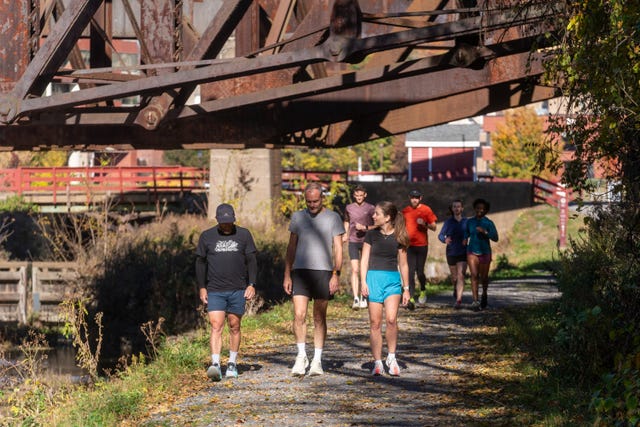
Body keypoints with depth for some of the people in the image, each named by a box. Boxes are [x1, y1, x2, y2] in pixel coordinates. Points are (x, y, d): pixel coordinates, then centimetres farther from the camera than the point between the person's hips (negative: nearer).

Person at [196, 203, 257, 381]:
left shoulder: (243, 235, 5)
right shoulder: (207, 236, 5)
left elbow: (251, 260, 6)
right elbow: (200, 262, 9)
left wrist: (251, 284, -3)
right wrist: (202, 287, 4)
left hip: (238, 290, 1)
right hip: (215, 291, -1)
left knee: (234, 327, 7)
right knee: (216, 326, -12)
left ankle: (232, 364, 17)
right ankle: (215, 364, -20)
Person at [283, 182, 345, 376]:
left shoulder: (333, 218, 3)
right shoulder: (298, 217, 10)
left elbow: (338, 249, 3)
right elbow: (291, 248, 13)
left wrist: (336, 275, -7)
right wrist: (287, 275, 7)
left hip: (323, 272, -1)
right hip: (300, 271, 1)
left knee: (320, 318, 3)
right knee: (299, 315, -9)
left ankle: (317, 360, 10)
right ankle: (301, 356, 5)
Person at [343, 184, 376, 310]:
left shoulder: (370, 208, 0)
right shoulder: (349, 208, 7)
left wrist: (365, 228, -14)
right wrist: (345, 234, 10)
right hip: (353, 242, 0)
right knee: (355, 270, -11)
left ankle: (363, 297, 20)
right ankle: (356, 299, -18)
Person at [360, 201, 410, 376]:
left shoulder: (398, 237, 4)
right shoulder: (371, 235, 5)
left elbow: (403, 264, 10)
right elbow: (364, 260, 6)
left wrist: (406, 288, 10)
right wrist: (363, 282, -5)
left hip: (393, 279, -1)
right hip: (374, 278, 1)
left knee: (391, 319, -18)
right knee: (375, 323, 0)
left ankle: (392, 357, -1)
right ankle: (377, 363, 7)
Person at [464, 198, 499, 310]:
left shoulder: (489, 223, -6)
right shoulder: (470, 221, 3)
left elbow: (495, 238, -11)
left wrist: (485, 232, -24)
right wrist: (465, 239, 2)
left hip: (485, 253, -1)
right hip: (472, 252, 1)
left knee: (484, 277, 9)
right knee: (474, 275, -14)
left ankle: (484, 293, 40)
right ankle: (475, 300, -19)